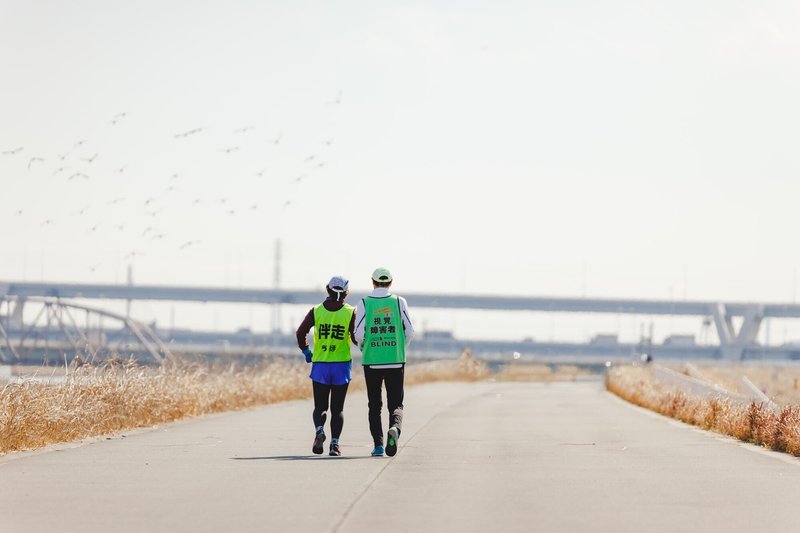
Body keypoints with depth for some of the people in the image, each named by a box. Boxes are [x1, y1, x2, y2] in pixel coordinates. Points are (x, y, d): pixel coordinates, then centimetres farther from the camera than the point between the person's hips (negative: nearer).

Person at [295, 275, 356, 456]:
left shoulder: (316, 311, 1)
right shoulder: (350, 312, -3)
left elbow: (301, 332, -6)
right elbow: (356, 337, -10)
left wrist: (305, 350, 10)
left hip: (320, 365, 1)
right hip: (342, 365, -1)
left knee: (320, 406, 9)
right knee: (337, 408, 6)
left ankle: (319, 429, -19)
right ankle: (335, 443, -6)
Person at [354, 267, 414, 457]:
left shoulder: (365, 303, -3)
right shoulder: (399, 302, 0)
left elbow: (359, 334, -8)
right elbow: (409, 331, -1)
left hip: (371, 361, 0)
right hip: (396, 361, 0)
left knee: (375, 405, 10)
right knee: (396, 403, 6)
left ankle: (378, 444, 2)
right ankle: (395, 427, -24)